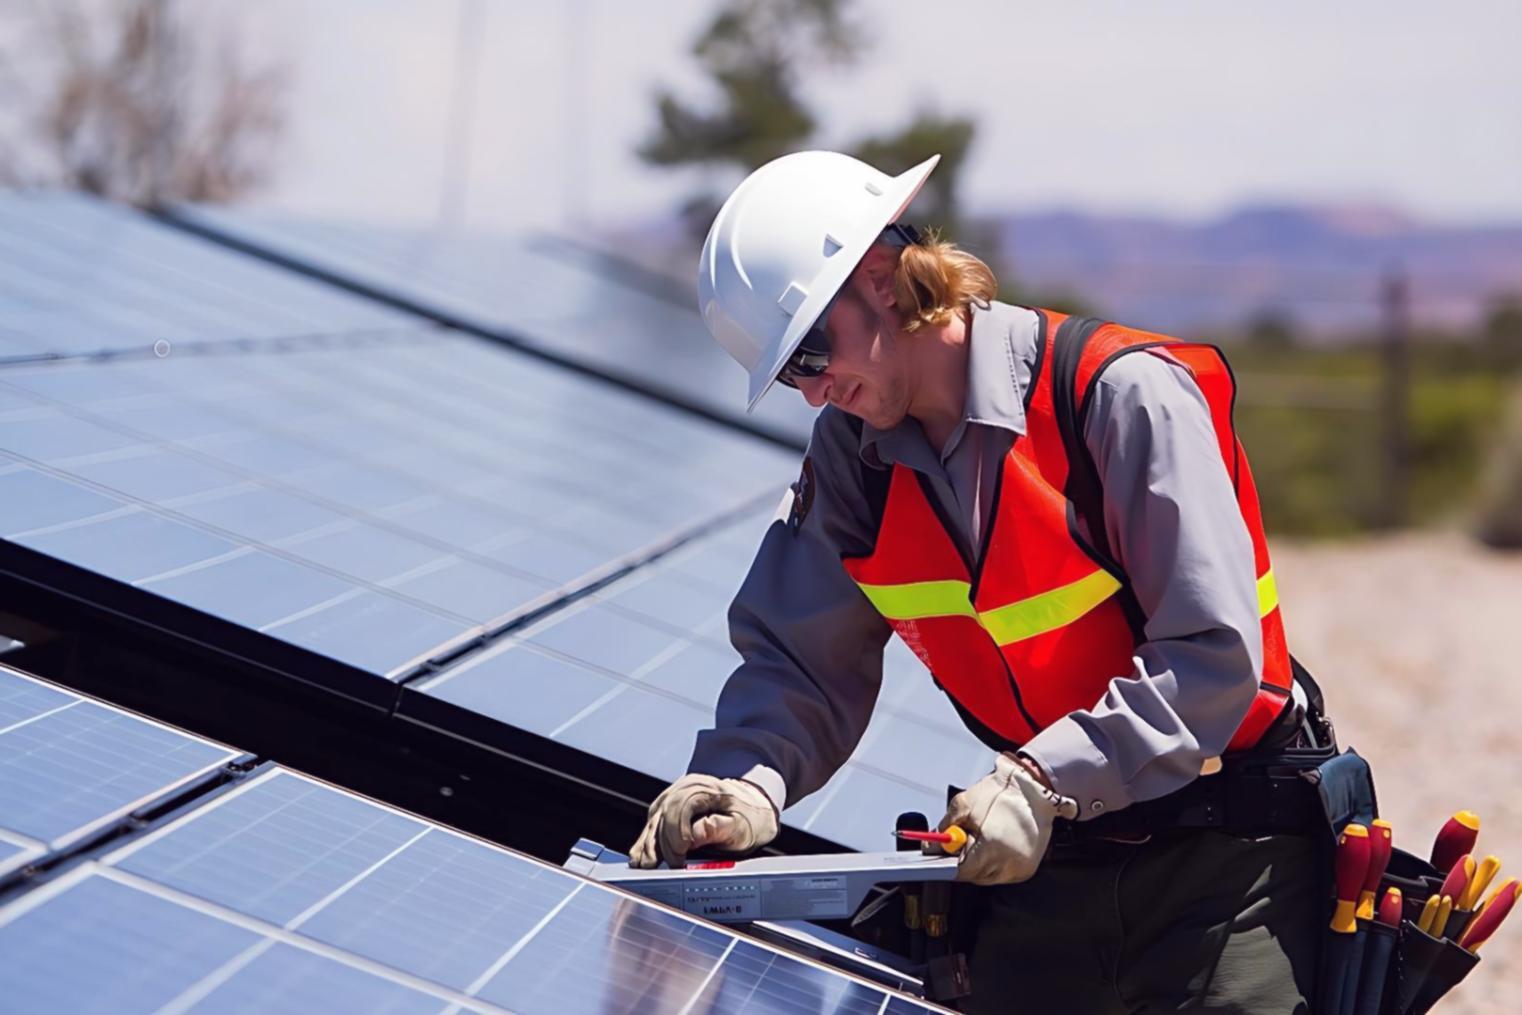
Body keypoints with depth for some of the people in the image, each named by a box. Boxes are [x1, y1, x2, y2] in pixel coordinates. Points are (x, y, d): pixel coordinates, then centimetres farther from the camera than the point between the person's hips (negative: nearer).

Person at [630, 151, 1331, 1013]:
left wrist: (1046, 779, -30)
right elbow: (802, 662, 1)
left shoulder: (1122, 393, -18)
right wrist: (748, 783, -19)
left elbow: (1213, 655, -21)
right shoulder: (852, 453, 2)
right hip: (1047, 864, 5)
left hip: (1224, 854, -5)